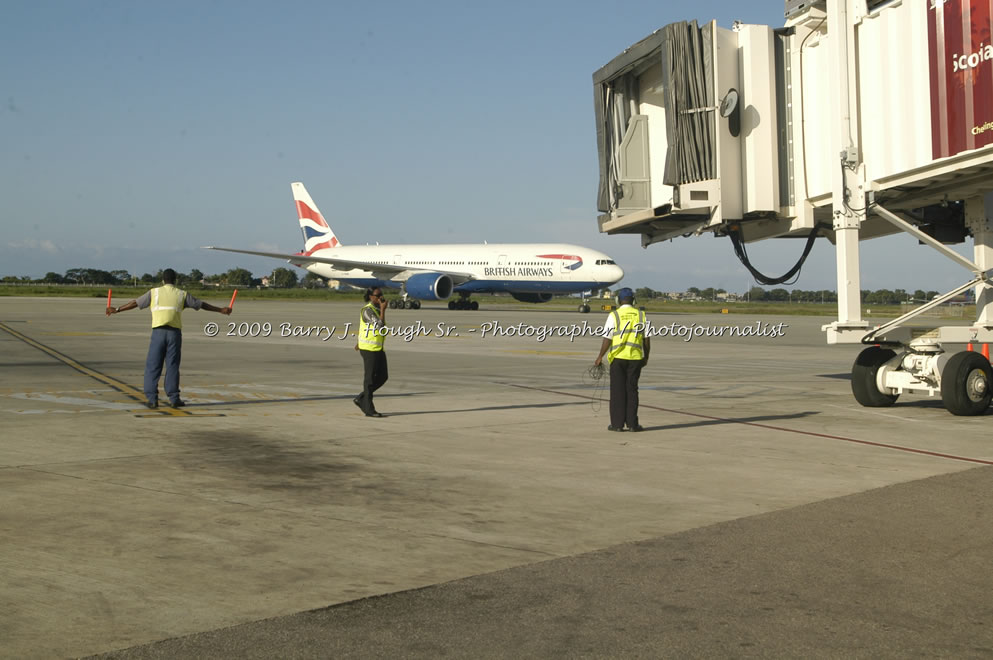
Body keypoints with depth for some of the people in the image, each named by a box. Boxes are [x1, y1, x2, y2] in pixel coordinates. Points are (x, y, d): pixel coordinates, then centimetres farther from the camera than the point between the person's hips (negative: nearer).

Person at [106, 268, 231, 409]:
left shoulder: (154, 292, 9)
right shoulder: (182, 294, 11)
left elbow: (135, 303, 13)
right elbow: (201, 304, 18)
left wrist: (116, 310, 24)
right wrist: (220, 310, 29)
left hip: (158, 332, -1)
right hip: (175, 333, 1)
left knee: (153, 366, 4)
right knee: (172, 366, 5)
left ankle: (152, 399, -1)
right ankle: (174, 398, 5)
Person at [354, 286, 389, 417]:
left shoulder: (377, 308, 11)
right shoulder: (368, 310, -16)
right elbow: (380, 327, -25)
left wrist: (360, 342, 33)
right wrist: (383, 310, -20)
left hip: (378, 348, 9)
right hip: (369, 348, -9)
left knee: (383, 376, 8)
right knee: (370, 379, -3)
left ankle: (361, 399, 19)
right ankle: (369, 409, 5)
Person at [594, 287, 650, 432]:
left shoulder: (614, 315, -5)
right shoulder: (641, 315, 3)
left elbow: (607, 339, -7)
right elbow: (647, 340, 5)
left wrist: (600, 357, 2)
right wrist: (646, 357, 17)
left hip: (618, 357, -2)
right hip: (636, 357, 2)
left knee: (618, 391, 4)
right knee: (632, 390, 8)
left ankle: (617, 423, 4)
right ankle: (632, 423, 7)